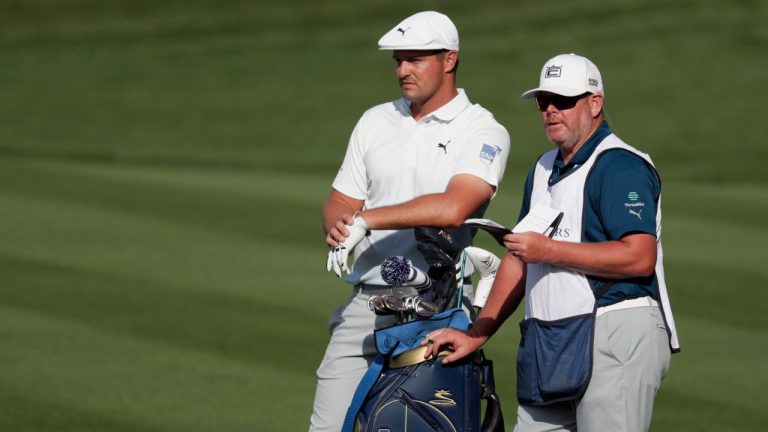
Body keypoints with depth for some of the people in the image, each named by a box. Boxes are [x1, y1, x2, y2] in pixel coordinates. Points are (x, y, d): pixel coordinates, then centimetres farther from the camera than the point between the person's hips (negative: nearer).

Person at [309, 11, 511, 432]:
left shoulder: (483, 132, -3)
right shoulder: (376, 121, 16)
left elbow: (452, 208, -19)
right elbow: (340, 202, 17)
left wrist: (365, 219, -16)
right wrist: (337, 228, -9)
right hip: (365, 301, 5)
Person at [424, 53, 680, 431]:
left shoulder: (622, 168, -8)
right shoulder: (543, 170, 22)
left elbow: (640, 257, -19)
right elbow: (519, 261, 26)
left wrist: (549, 251, -16)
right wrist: (477, 335, 18)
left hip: (617, 334, -9)